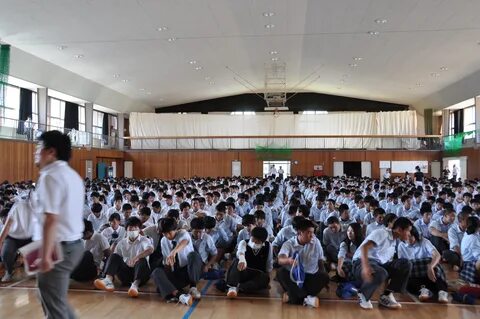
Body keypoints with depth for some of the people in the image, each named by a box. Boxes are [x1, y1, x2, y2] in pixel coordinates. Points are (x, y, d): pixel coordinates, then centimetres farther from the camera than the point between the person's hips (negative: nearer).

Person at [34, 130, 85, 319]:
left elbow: (50, 220, -23)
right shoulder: (73, 175, 15)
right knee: (58, 300, 23)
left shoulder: (50, 176, -15)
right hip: (74, 243, 9)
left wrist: (45, 255, -23)